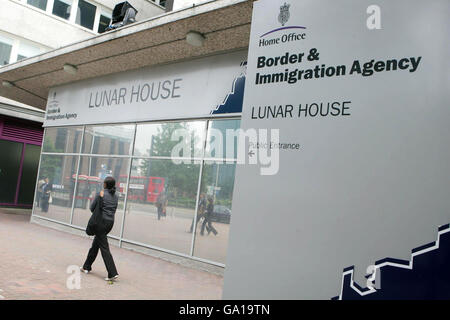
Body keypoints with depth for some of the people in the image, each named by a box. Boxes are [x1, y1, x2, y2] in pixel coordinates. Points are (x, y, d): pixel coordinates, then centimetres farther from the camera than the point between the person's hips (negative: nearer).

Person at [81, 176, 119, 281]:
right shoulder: (116, 196, 9)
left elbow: (92, 208, -3)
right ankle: (87, 267, 33)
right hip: (110, 222, 7)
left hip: (101, 221, -7)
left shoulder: (100, 194, -10)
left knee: (104, 247, -6)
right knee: (95, 244, 21)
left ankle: (113, 273, -12)